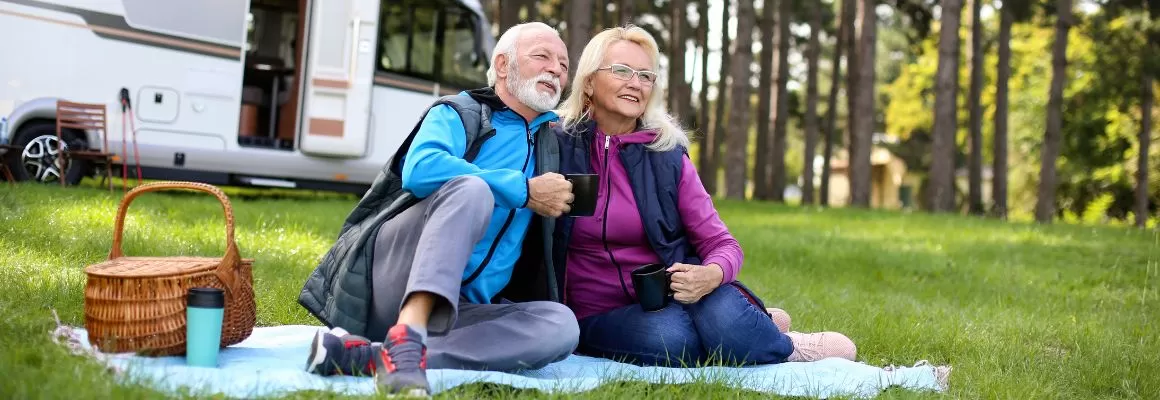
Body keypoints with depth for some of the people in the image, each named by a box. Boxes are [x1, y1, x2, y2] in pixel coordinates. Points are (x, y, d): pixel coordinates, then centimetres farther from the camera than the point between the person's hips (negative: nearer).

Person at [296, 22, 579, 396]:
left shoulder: (550, 144, 21)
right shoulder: (459, 113, 4)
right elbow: (420, 170, -19)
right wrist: (524, 190, -15)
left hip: (456, 308, 6)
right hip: (387, 282, -5)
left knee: (561, 325, -24)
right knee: (472, 189, -30)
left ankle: (365, 354, -32)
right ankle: (404, 342, -46)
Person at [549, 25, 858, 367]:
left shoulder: (667, 155, 0)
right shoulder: (554, 144, -6)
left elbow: (722, 244, -2)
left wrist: (711, 274, -24)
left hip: (674, 293, 1)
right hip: (602, 314, -1)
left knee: (724, 322, -32)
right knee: (669, 339, -33)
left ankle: (761, 326, 3)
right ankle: (784, 348, -6)